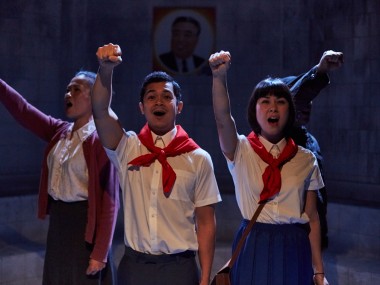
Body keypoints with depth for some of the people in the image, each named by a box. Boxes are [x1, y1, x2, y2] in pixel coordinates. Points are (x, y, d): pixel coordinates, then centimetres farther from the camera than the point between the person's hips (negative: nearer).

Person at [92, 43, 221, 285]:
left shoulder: (199, 158, -3)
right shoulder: (127, 147, 1)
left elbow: (206, 223, -1)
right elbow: (100, 111, -15)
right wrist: (106, 69, -30)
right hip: (134, 265, 1)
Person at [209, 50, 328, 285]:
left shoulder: (306, 159, 2)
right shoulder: (241, 151, -3)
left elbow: (312, 218, 3)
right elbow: (223, 118, -24)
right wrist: (219, 77, -41)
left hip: (293, 250, 2)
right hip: (253, 247, -1)